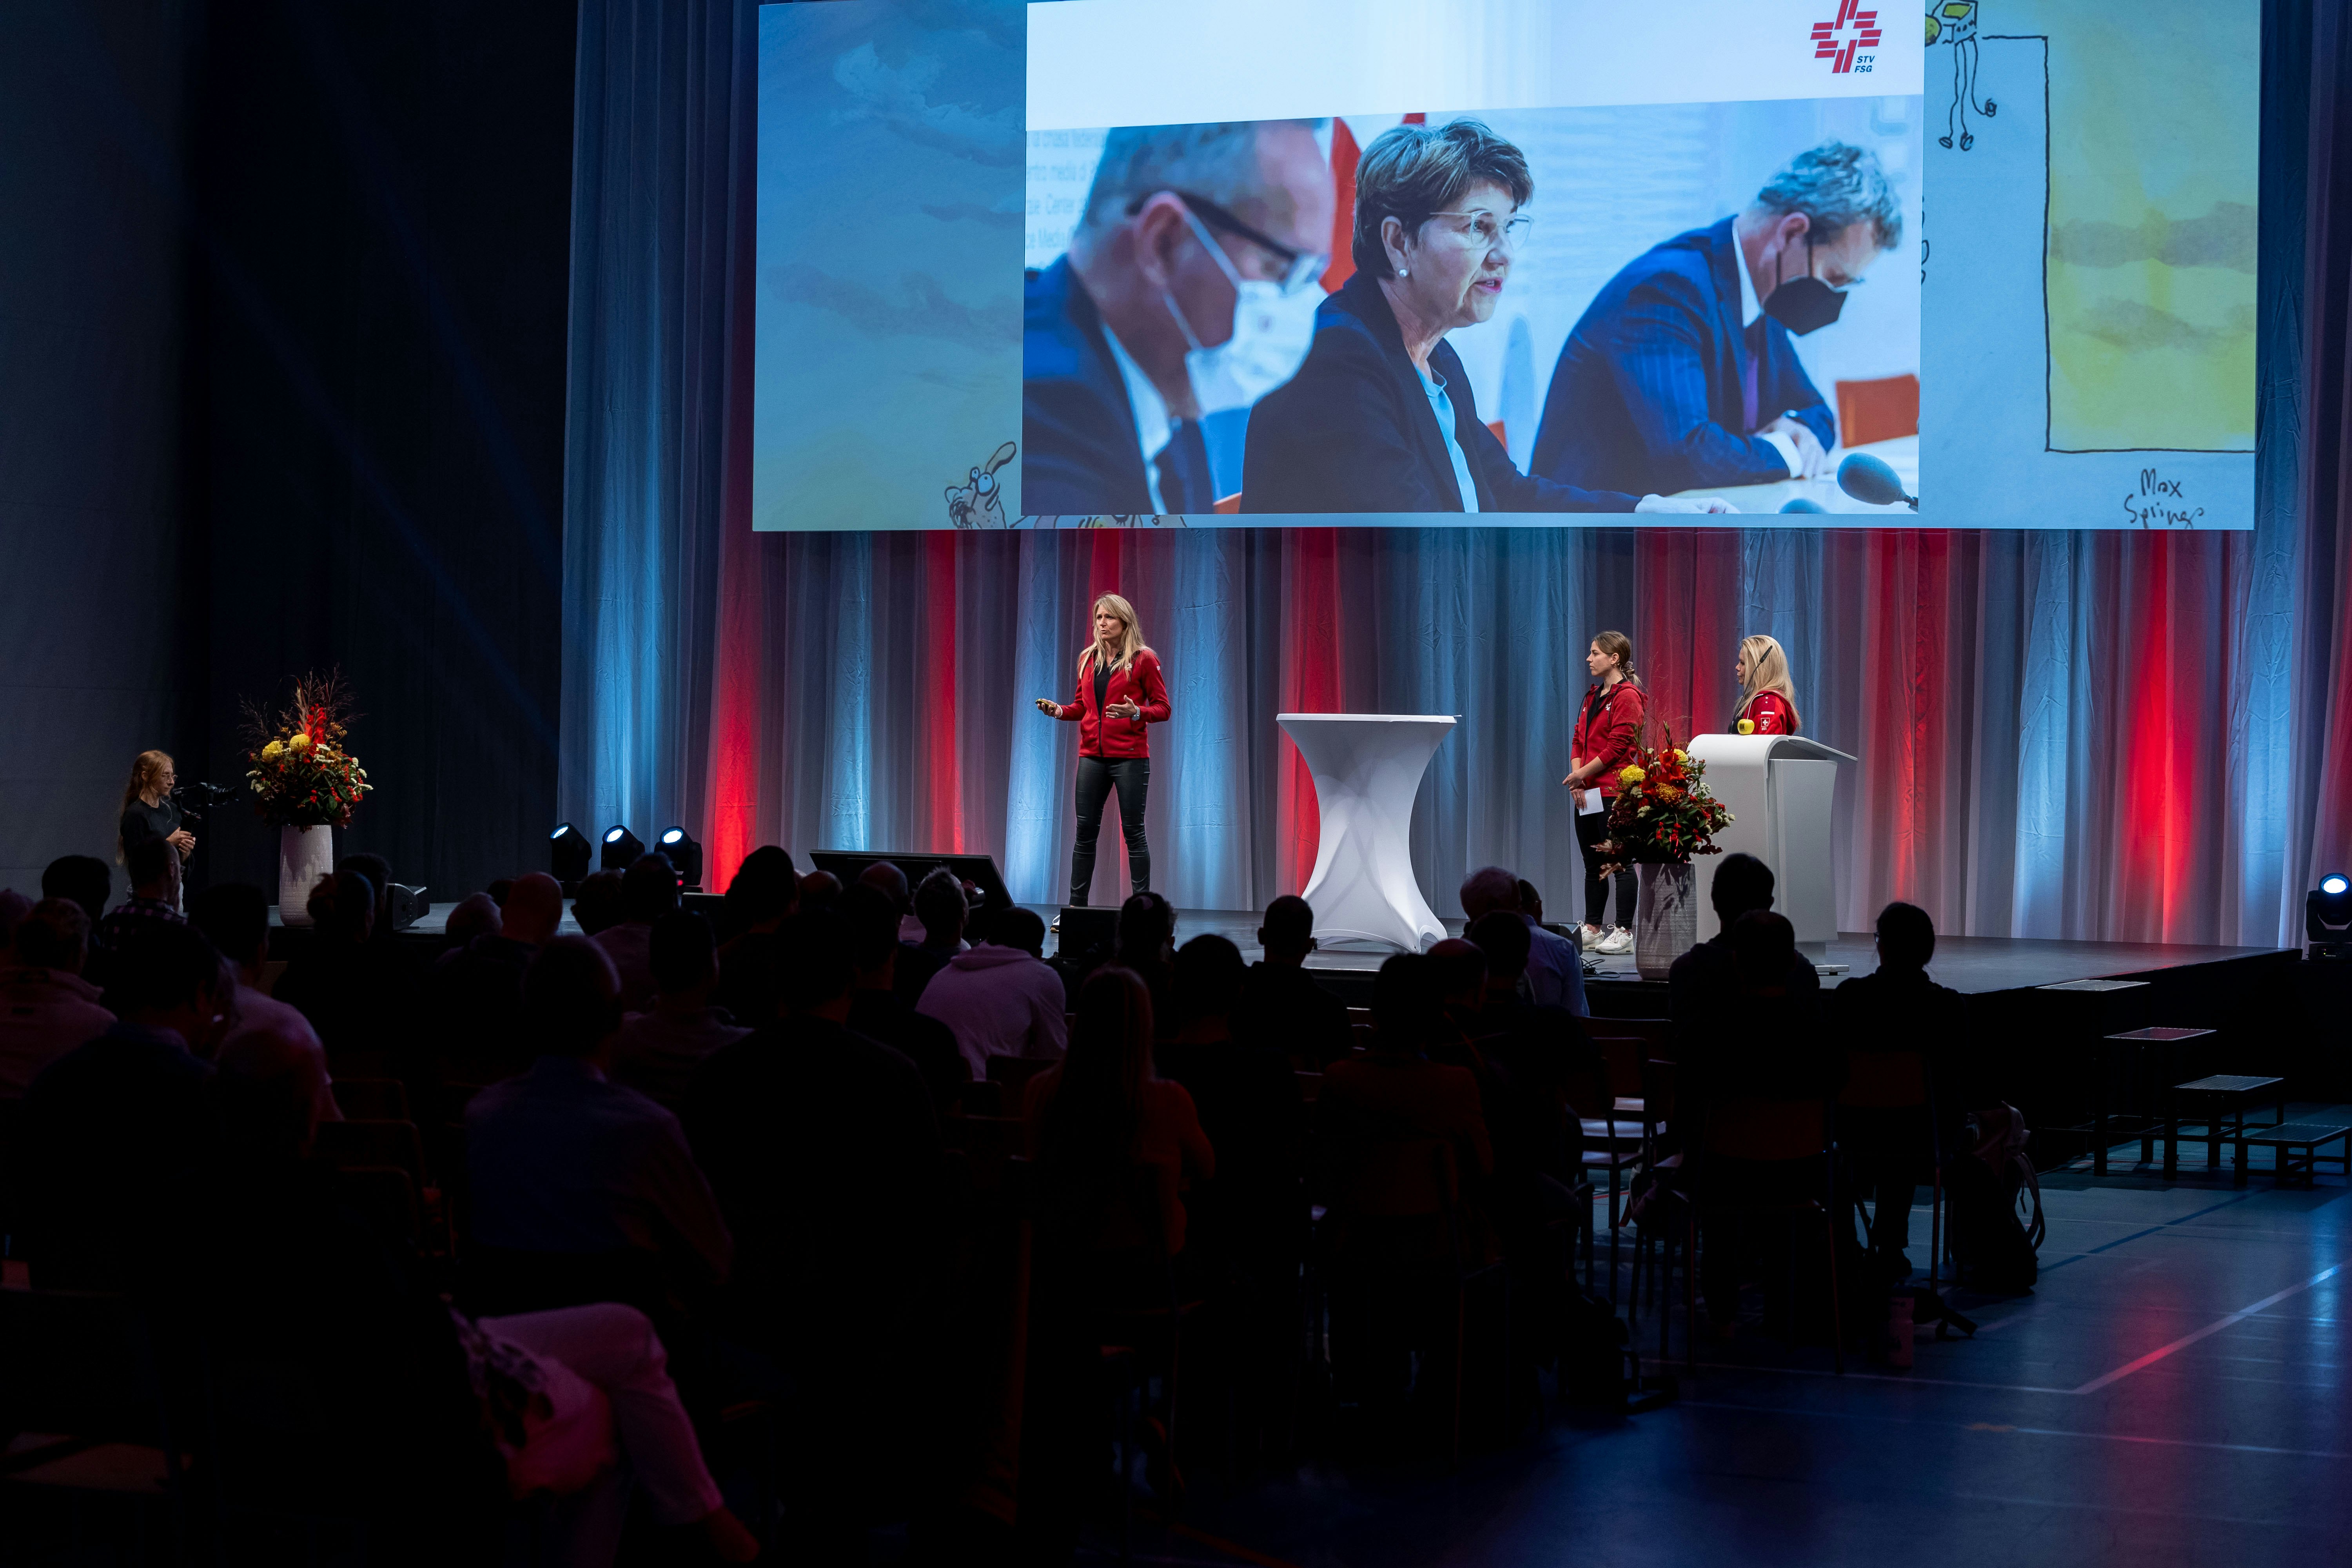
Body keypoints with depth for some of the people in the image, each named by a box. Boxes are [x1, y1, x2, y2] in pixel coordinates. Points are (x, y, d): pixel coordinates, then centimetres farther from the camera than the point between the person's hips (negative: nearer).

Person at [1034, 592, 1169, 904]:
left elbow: (1163, 709, -3)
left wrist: (1136, 713, -22)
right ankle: (1076, 905, 9)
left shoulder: (1143, 660, -3)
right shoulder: (1088, 659, 13)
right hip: (1092, 756, 5)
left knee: (1133, 832, -2)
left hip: (1130, 757, -5)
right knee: (1085, 831, 4)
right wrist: (1059, 710, -1)